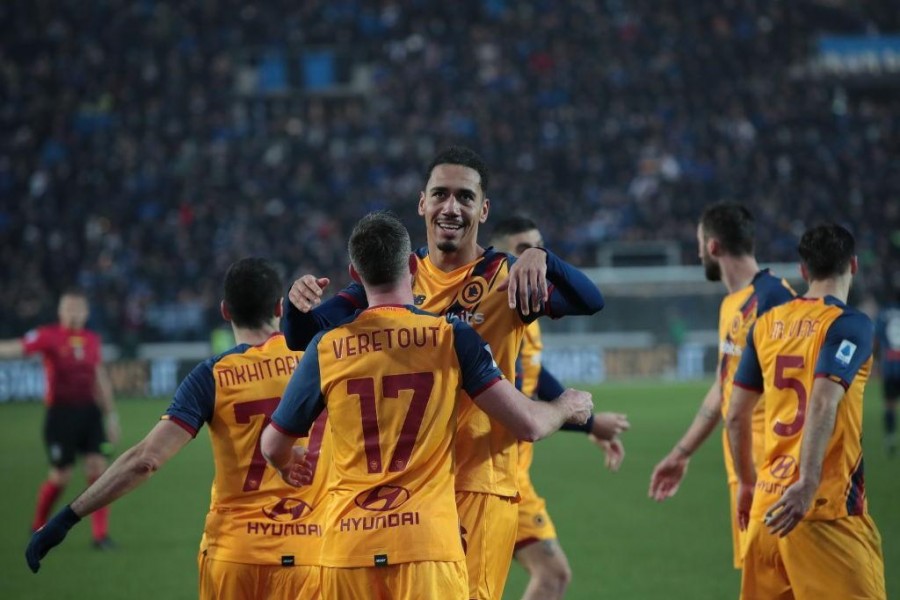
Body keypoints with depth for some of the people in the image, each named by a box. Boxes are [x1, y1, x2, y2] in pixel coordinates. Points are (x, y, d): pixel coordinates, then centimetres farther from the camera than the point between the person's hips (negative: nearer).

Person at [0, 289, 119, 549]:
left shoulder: (92, 340, 9)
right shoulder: (48, 336, -6)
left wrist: (111, 414, 20)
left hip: (89, 411, 4)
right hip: (60, 412, -4)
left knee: (97, 468, -7)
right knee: (61, 476, 0)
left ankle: (100, 534, 0)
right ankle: (38, 527, 26)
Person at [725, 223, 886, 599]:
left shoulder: (767, 324, 12)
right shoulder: (848, 324, -6)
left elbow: (736, 416, 16)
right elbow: (823, 403, -21)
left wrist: (746, 482, 28)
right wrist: (808, 483, -27)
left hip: (767, 502, 7)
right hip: (827, 508, -7)